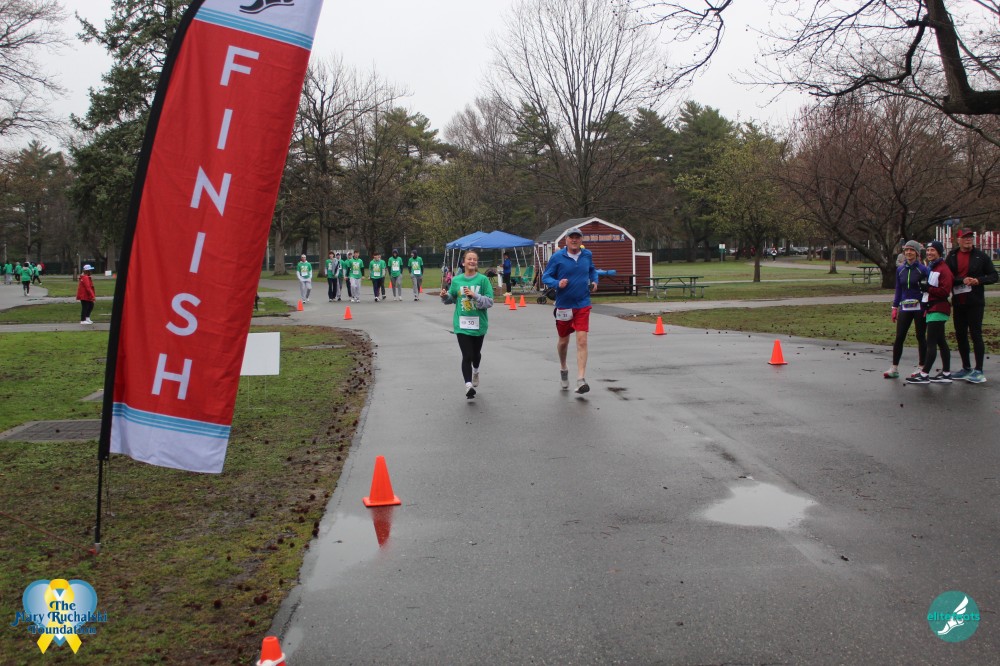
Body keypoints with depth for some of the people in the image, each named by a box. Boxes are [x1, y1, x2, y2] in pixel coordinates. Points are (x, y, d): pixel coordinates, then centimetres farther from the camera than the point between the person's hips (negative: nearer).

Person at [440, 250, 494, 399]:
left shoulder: (483, 279, -7)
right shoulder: (456, 280, 0)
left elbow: (489, 302, -10)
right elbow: (452, 299, 15)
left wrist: (475, 296, -24)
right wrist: (445, 296, -7)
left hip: (479, 324, 0)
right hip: (462, 324, 0)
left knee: (476, 353, 19)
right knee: (467, 356, -10)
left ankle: (475, 371, 51)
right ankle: (468, 386, -11)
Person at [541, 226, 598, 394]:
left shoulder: (587, 255, 2)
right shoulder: (557, 257, -8)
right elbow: (545, 277, -3)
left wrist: (594, 281, 3)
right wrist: (557, 283, -22)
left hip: (583, 305, 1)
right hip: (564, 305, -1)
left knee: (582, 341, -12)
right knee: (563, 341, 15)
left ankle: (581, 380, -13)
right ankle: (563, 369, 43)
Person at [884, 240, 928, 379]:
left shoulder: (923, 269, -5)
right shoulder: (900, 270, 8)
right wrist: (895, 307, 11)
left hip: (920, 307, -4)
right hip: (905, 308, 4)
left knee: (921, 337, 5)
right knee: (899, 337, 0)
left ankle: (922, 368, 14)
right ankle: (894, 368, 4)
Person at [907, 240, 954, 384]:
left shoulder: (943, 269, -12)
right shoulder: (930, 268, 18)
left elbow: (945, 291, -19)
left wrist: (927, 288, -17)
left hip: (938, 310, -10)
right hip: (931, 309, 10)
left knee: (931, 342, -9)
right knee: (941, 342, 12)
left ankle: (924, 375, -9)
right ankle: (946, 373, 17)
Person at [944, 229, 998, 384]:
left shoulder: (981, 256, 0)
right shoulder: (952, 256, 6)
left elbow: (993, 276, 1)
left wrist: (979, 280, -16)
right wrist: (962, 280, -17)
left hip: (975, 302, -4)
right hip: (958, 302, 4)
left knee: (976, 335, -5)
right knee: (960, 335, 10)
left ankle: (978, 371, -2)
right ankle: (966, 368, 22)